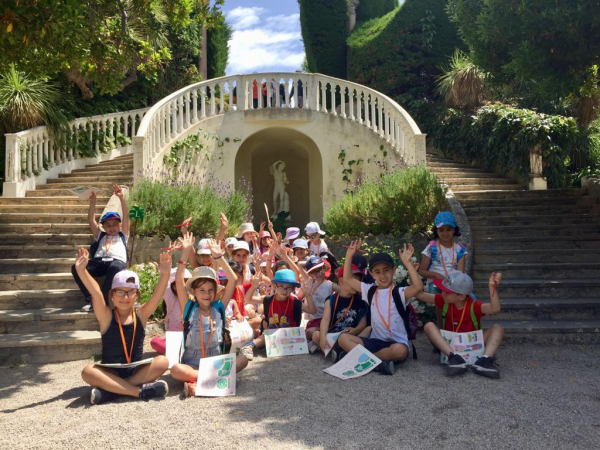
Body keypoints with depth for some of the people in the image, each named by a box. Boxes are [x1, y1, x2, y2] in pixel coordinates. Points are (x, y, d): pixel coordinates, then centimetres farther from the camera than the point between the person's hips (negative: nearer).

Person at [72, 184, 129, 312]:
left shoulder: (122, 235, 29)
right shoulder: (100, 235, 35)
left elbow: (126, 216, 19)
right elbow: (91, 220, 24)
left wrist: (122, 198, 10)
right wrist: (92, 203, 14)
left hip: (117, 261, -3)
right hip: (99, 261, 3)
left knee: (115, 268, -41)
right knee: (76, 268, -26)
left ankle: (102, 300, -32)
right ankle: (90, 300, -30)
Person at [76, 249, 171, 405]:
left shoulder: (141, 314, -1)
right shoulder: (106, 317, -5)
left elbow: (158, 294, -17)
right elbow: (96, 294, -21)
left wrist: (165, 273, -36)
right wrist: (81, 270, -38)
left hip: (136, 371, 1)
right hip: (110, 373, -1)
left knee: (162, 362, -24)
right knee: (88, 371, -29)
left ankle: (110, 390, -24)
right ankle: (140, 390, -30)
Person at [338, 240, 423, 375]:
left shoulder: (399, 292, -3)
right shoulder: (370, 291, 10)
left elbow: (418, 287, -23)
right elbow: (348, 279, 10)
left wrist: (407, 262, -26)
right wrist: (349, 255, 1)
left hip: (397, 342, -3)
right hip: (375, 341, 4)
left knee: (400, 350, -39)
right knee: (343, 338, -15)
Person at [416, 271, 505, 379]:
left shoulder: (474, 306, -14)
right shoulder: (444, 301, -4)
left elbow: (495, 309, -34)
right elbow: (420, 294, -5)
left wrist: (492, 287, -44)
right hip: (448, 345, 2)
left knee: (497, 328, -21)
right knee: (429, 326, -25)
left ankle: (485, 360, -44)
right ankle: (454, 357, -42)